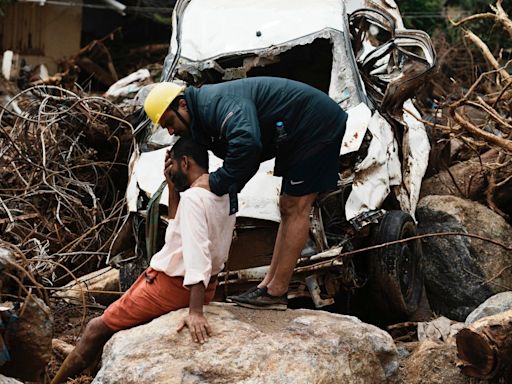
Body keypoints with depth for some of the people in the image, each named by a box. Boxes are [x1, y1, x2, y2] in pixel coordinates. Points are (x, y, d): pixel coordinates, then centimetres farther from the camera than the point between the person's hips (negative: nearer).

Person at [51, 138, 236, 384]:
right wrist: (172, 187, 8)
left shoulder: (193, 196, -22)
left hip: (171, 286, -9)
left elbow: (198, 252, -33)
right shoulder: (222, 194, 6)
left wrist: (195, 312, -39)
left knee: (97, 329, 3)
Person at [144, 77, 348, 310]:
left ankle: (276, 292, -6)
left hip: (317, 125, -11)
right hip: (301, 134, 11)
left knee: (295, 207, -9)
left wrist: (216, 183, -30)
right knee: (288, 208, 11)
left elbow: (246, 142, -43)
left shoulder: (217, 102, -24)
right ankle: (267, 285, 16)